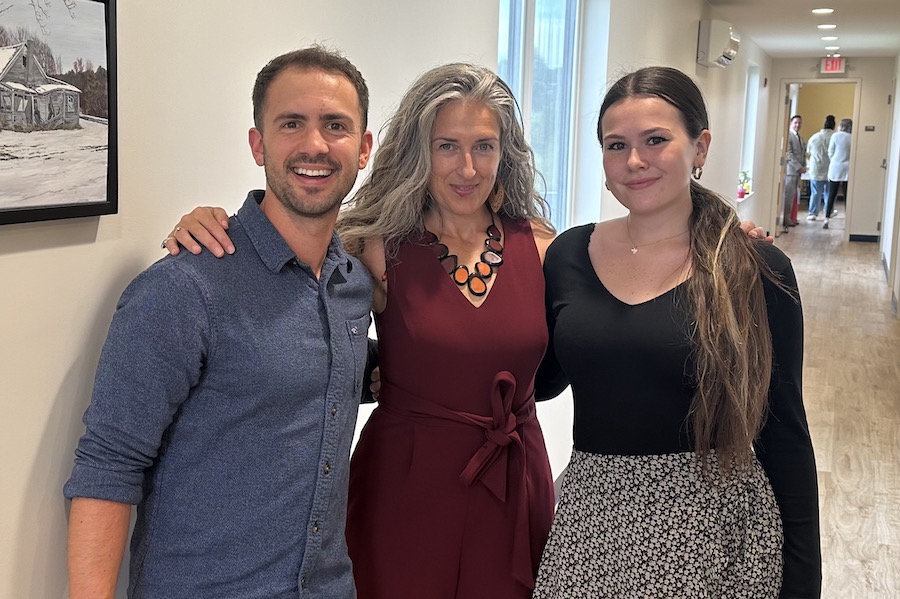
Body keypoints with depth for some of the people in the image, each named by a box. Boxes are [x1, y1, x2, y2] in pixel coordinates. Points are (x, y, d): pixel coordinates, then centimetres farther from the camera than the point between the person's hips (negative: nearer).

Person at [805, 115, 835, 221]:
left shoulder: (814, 137, 4)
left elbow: (808, 154, 13)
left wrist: (809, 166, 26)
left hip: (816, 171, 2)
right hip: (831, 171, -1)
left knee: (815, 193, 6)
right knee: (829, 193, 8)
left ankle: (813, 214, 6)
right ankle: (828, 214, 15)